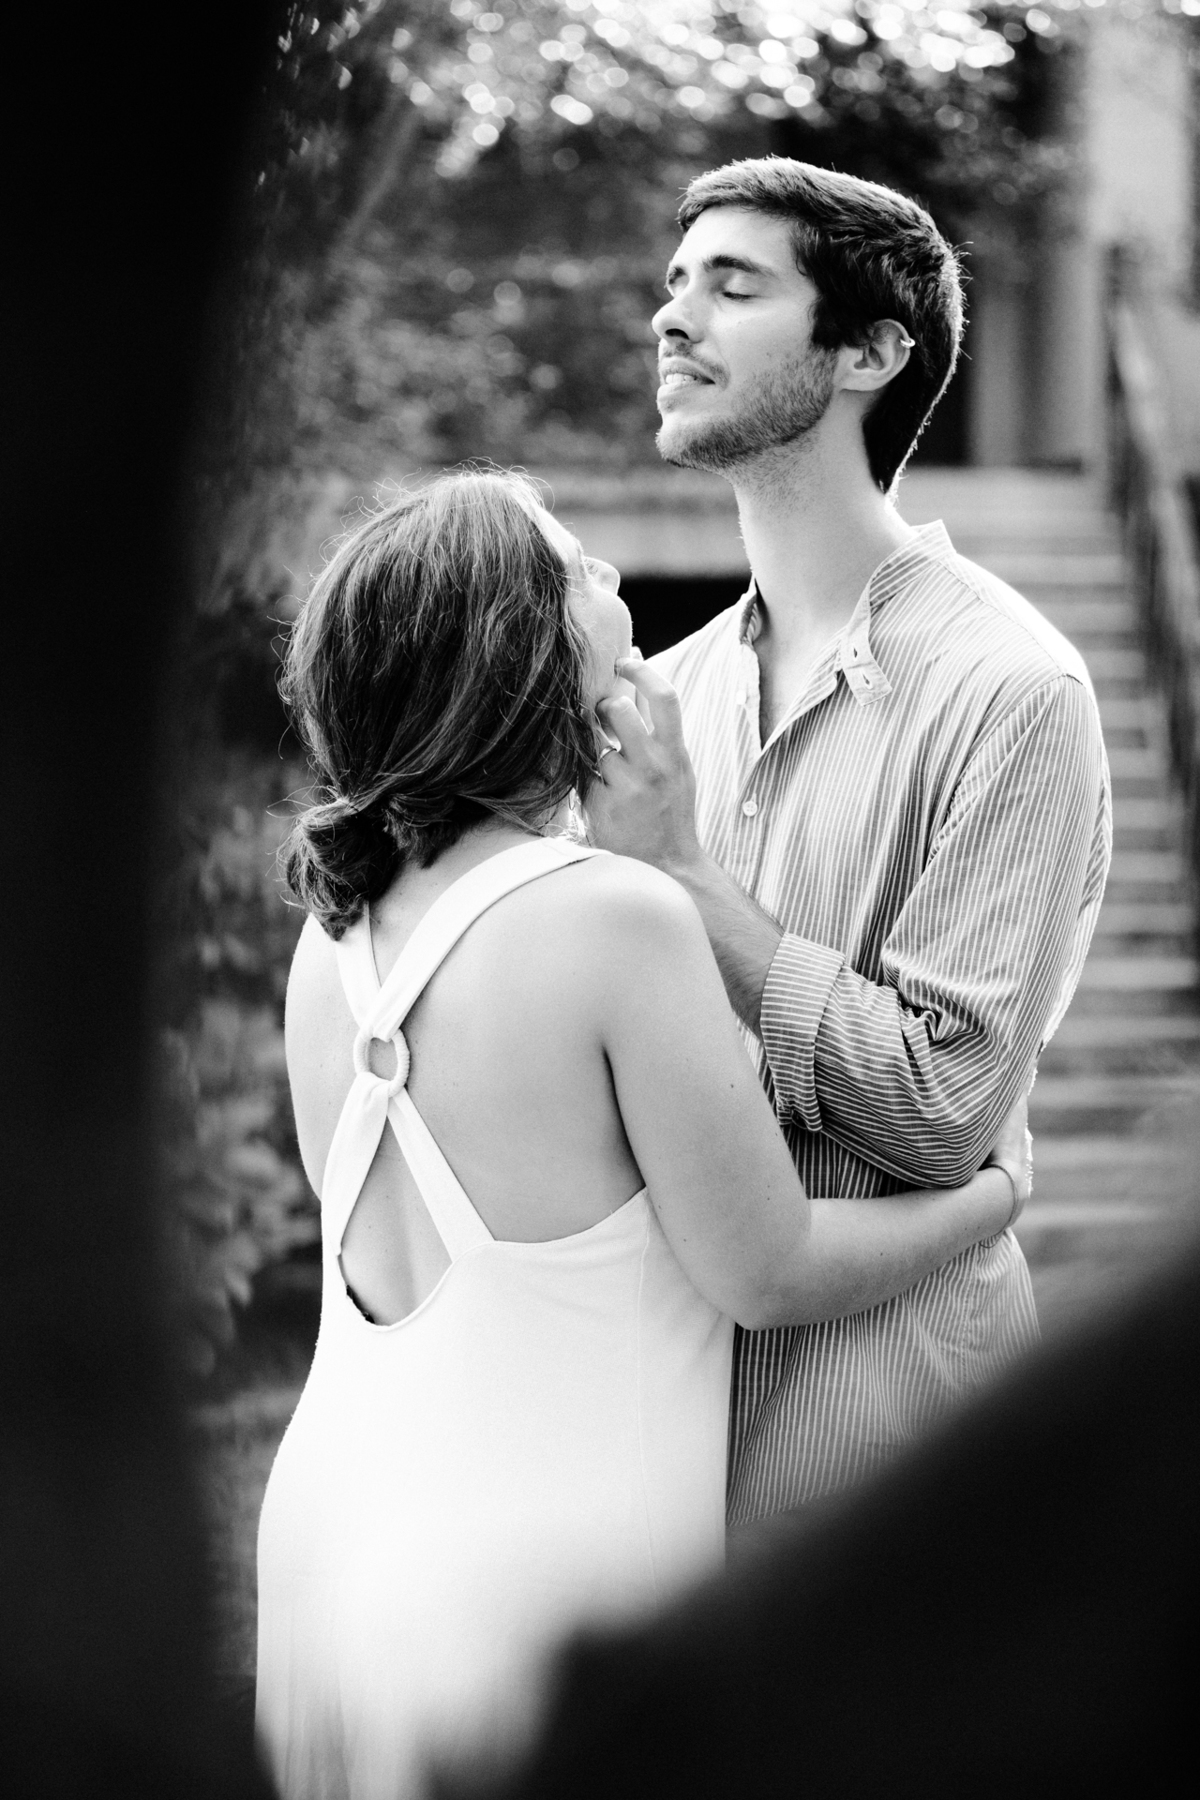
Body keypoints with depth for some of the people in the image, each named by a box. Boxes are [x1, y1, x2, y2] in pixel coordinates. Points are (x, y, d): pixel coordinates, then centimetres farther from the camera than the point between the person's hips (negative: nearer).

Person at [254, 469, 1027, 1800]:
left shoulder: (332, 938, 2)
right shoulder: (618, 918, -18)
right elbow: (771, 1271, -11)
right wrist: (994, 1192, 6)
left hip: (329, 1532, 7)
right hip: (537, 1580, -7)